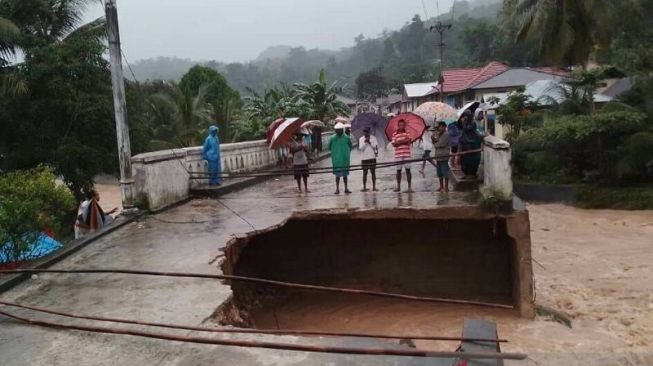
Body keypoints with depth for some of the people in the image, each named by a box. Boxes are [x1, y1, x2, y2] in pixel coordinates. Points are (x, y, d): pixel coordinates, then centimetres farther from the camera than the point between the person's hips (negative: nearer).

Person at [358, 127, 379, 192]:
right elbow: (360, 149, -1)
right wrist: (364, 143, -12)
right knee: (364, 173, 3)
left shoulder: (373, 138, 3)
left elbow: (376, 147, -2)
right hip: (364, 158, 1)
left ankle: (374, 187, 2)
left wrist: (370, 142, -12)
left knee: (373, 172, -1)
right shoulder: (361, 139, 6)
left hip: (372, 158, -1)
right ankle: (364, 187, 5)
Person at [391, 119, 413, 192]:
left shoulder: (407, 133, 7)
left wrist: (399, 142, -18)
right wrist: (402, 141, -15)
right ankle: (398, 186, 18)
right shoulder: (394, 134, 4)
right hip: (398, 155, 0)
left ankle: (409, 187, -1)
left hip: (406, 154, 0)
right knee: (398, 170, 8)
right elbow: (394, 144, -6)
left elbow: (410, 142, -5)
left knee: (408, 170, -3)